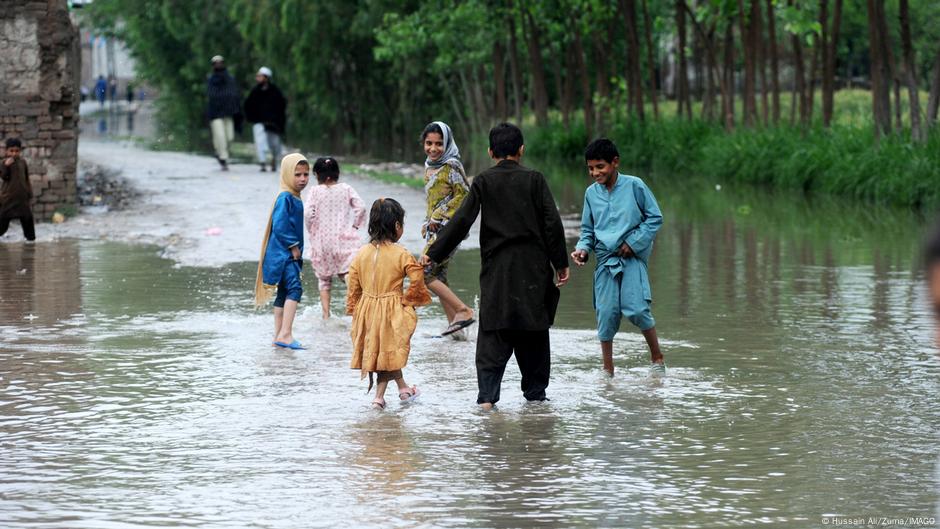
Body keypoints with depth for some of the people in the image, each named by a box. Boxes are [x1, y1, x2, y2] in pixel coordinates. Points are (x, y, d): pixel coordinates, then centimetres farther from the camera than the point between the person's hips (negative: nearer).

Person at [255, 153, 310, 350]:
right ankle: (285, 334, -28)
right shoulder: (285, 198, -15)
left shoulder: (295, 199, 15)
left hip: (290, 254, 11)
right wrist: (293, 246, -17)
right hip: (283, 254, -11)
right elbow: (279, 225, -23)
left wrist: (296, 248, 15)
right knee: (294, 288, -21)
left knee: (284, 294, 13)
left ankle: (279, 336, 18)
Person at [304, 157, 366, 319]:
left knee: (324, 280, 15)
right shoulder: (346, 189, 2)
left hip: (322, 242, 0)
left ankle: (326, 315, 12)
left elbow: (307, 213, -14)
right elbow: (360, 207, -7)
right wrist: (354, 226, 6)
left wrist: (312, 231, 2)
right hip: (344, 238, 0)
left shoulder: (315, 192, -3)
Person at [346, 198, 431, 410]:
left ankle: (402, 388, 28)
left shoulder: (362, 253, 0)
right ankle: (379, 396, 8)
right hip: (391, 310, -5)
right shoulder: (401, 254, -13)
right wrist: (408, 299, -4)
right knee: (388, 352, 8)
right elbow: (416, 278, -19)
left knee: (386, 353, 18)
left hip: (367, 308, 5)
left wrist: (353, 309, 12)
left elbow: (353, 285, 3)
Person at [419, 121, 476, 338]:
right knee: (438, 276, 9)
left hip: (448, 227, -9)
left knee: (425, 274, -14)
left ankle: (463, 311, -11)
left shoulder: (451, 166, -12)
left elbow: (464, 195, -16)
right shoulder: (430, 166, 15)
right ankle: (454, 325, 13)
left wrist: (439, 216, -15)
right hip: (434, 229, 9)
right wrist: (427, 223, 14)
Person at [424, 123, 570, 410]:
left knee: (493, 334, -1)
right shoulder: (534, 179, -1)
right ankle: (535, 392, 17)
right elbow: (552, 223, -3)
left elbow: (461, 221, -5)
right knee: (533, 332, 12)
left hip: (496, 270, 0)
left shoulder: (483, 182, -1)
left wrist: (433, 253, 1)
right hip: (533, 269, 0)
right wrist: (560, 264, 5)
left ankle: (487, 394, -13)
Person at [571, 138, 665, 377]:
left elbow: (655, 217, 0)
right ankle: (608, 371, 10)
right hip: (604, 260, 4)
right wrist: (583, 249, -3)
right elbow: (588, 230, 17)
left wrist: (634, 242, -9)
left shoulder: (634, 185, -4)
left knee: (636, 309, -18)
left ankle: (657, 357, 2)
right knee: (606, 313, -2)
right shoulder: (591, 193, 8)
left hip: (632, 258, -4)